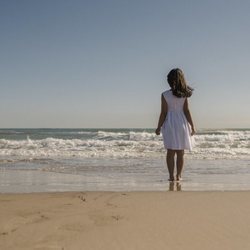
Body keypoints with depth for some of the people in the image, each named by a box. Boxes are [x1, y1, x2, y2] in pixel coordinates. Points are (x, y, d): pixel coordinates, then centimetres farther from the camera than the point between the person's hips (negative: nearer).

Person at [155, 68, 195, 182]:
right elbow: (186, 111, -3)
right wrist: (192, 126, 4)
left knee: (170, 152, 7)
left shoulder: (165, 95, -6)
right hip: (182, 123, 1)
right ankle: (178, 176, 13)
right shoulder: (184, 94, -3)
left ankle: (171, 176, 6)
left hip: (170, 124, -1)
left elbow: (163, 113, -6)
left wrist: (159, 127, 3)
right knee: (180, 153, 11)